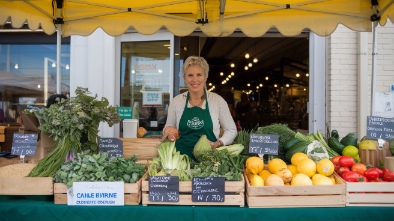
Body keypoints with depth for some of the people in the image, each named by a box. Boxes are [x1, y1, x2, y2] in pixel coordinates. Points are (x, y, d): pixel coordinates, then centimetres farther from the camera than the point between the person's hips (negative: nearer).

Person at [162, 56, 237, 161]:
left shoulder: (218, 100, 1)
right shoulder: (176, 101, 5)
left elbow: (231, 130, 9)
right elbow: (167, 129, 17)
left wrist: (219, 143, -7)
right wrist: (170, 135, -4)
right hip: (181, 157, 1)